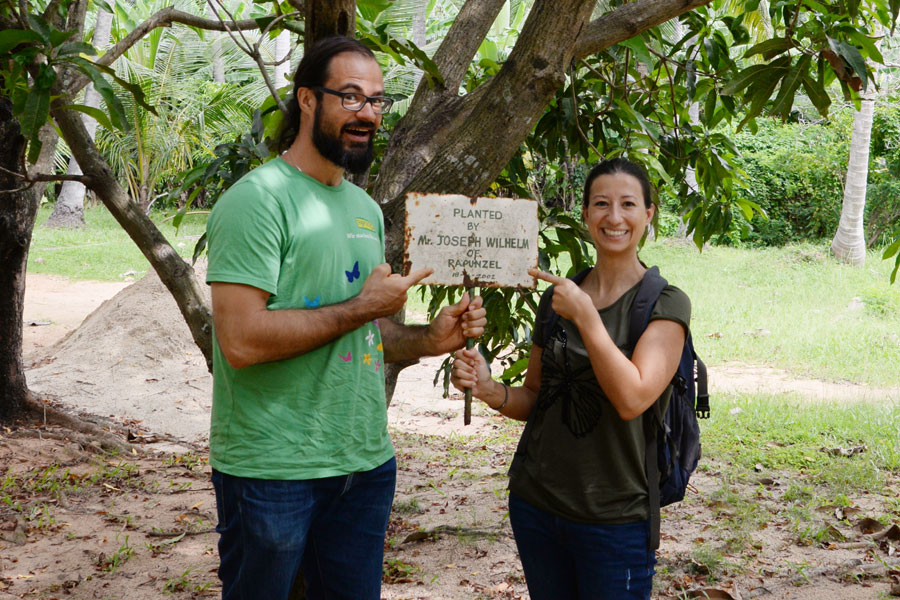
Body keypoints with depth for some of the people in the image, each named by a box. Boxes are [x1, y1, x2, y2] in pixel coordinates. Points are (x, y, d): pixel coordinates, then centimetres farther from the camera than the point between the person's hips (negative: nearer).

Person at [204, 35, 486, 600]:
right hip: (274, 469, -7)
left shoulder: (367, 208, 14)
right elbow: (242, 340, -23)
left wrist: (430, 338, 1)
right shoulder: (258, 198, -13)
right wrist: (362, 306, -17)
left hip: (366, 462, 7)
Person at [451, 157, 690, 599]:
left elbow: (632, 398, -20)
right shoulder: (556, 297, 7)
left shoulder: (666, 303, -7)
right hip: (535, 502, 4)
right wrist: (489, 389, -8)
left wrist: (585, 316, -20)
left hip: (614, 517, -4)